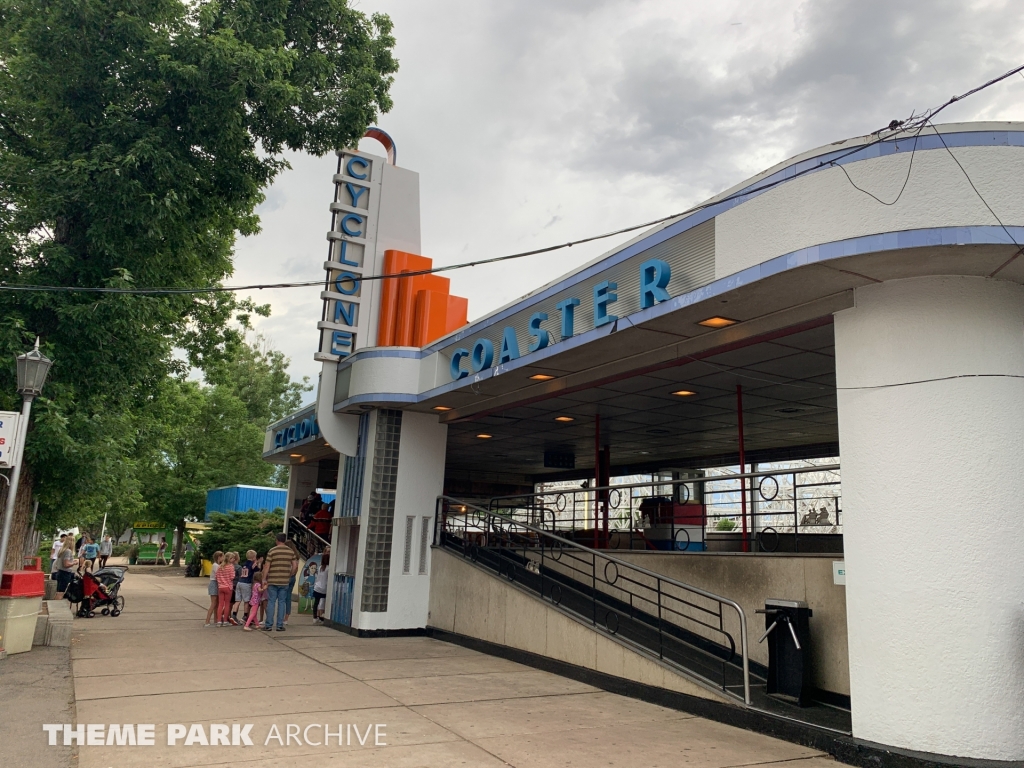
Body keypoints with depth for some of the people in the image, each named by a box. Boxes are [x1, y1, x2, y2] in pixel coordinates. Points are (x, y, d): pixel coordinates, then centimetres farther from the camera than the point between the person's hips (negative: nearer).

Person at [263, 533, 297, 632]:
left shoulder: (272, 551, -5)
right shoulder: (291, 551, 4)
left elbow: (266, 566, -6)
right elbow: (295, 566, 4)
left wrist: (264, 579, 1)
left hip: (272, 581, -2)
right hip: (284, 581, 2)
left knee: (271, 602, 4)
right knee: (282, 602, 7)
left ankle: (269, 625, 6)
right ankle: (280, 625, 8)